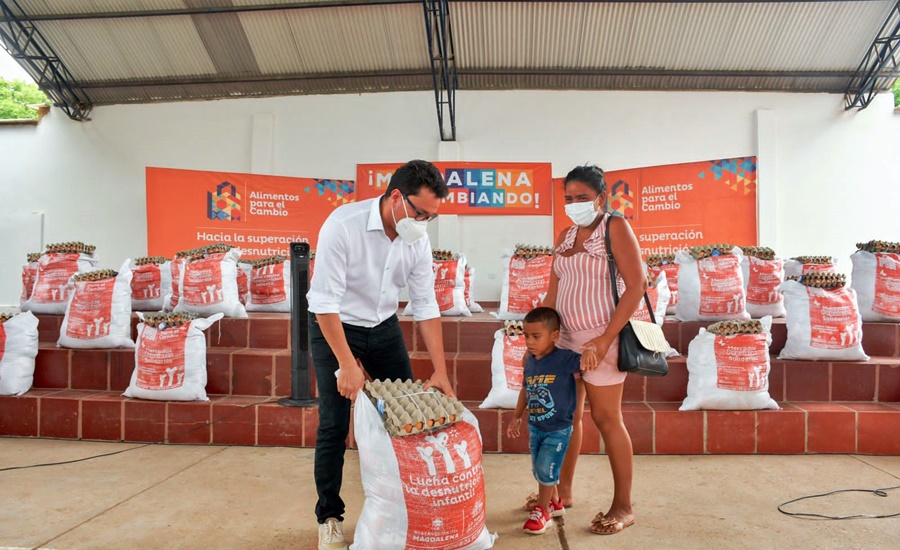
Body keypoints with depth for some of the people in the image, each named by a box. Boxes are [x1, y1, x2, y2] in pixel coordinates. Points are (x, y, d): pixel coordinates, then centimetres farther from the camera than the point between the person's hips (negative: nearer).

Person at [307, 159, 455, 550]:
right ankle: (329, 517, 16)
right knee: (335, 426, -3)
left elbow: (426, 307, -7)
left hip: (383, 328, 5)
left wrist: (440, 371, -9)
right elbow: (325, 301, -26)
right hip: (333, 328, -5)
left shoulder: (418, 240, -11)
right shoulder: (343, 225, -27)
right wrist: (347, 364, -26)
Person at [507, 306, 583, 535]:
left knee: (546, 469, -2)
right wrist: (516, 417, 18)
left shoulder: (564, 359, -22)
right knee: (539, 470, 17)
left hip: (558, 429, -6)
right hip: (535, 426, 6)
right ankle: (555, 503, 40)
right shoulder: (530, 362, -3)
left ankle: (542, 510, 20)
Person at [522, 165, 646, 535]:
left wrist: (604, 340, -19)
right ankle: (562, 493, 27)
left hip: (601, 338, -6)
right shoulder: (565, 236, 12)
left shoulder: (615, 228, -7)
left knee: (606, 419, 0)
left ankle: (623, 507, 14)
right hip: (566, 337, 7)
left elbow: (636, 286, -14)